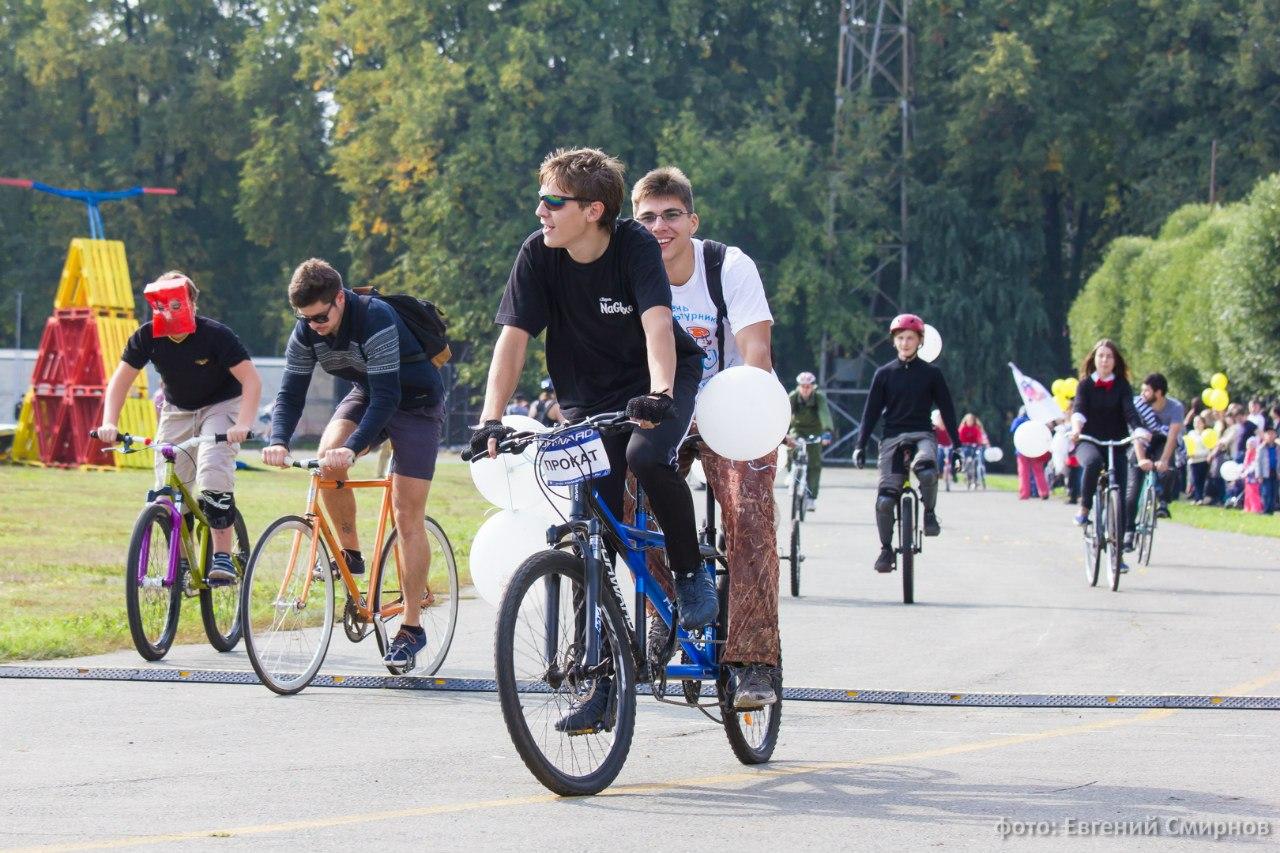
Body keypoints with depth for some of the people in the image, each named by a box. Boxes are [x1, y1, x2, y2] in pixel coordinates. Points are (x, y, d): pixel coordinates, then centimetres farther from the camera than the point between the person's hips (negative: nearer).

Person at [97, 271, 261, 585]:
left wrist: (243, 424, -42)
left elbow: (251, 379, -28)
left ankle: (222, 558, -21)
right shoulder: (148, 336, -16)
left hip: (221, 406, -4)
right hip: (177, 411, 4)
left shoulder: (216, 335, -26)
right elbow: (121, 379, -11)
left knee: (213, 473, -28)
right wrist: (109, 423, -26)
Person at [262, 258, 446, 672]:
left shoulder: (376, 319, -33)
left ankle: (411, 627, -3)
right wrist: (278, 441, -33)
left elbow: (386, 397, -37)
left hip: (415, 403, -5)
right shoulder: (306, 332, -14)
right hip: (367, 394, 5)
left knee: (407, 516, -10)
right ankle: (349, 552, -5)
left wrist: (352, 449, -47)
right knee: (328, 456, -26)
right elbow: (290, 393, -14)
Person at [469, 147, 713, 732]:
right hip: (589, 398, 3)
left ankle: (691, 572, -10)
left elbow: (657, 322, -34)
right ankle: (603, 681, 2)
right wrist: (490, 419, -30)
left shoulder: (635, 245, -21)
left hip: (658, 384, -3)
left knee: (646, 456, -36)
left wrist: (660, 394, -51)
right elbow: (513, 338, -17)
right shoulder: (538, 255, -14)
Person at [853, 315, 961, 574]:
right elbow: (871, 411, 10)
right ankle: (886, 549, 5)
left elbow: (947, 409, 10)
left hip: (921, 435, -1)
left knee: (927, 470, -36)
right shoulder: (884, 374, 9)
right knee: (885, 499, -12)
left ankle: (930, 512, -10)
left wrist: (957, 445, 4)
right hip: (892, 437, 1)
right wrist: (861, 446, 1)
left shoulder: (931, 374, 7)